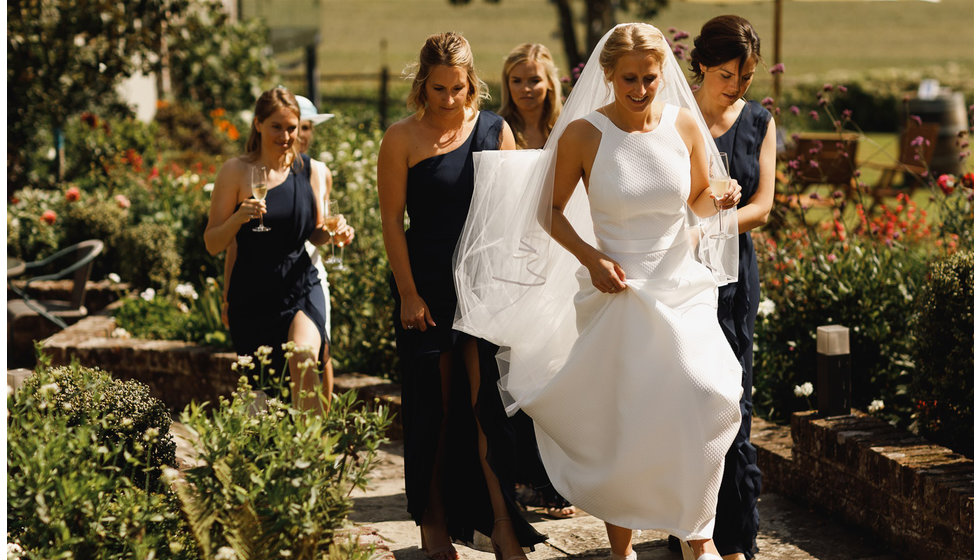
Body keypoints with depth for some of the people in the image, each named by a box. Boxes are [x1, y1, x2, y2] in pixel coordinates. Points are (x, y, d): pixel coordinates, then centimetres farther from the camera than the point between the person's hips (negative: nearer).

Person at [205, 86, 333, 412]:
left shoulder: (308, 171, 6)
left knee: (303, 357, -28)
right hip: (253, 296, -1)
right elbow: (213, 244, -4)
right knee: (262, 388, 6)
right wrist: (239, 218, -23)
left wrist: (331, 232, -5)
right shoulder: (236, 171, -4)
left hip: (301, 287, 1)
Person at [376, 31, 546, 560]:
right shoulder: (402, 138, -3)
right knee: (434, 407, 6)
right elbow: (392, 219, -3)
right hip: (428, 286, -1)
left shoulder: (495, 131, 4)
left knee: (486, 400, -7)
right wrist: (408, 295, -7)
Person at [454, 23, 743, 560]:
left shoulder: (685, 124, 1)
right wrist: (591, 258, -11)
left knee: (703, 399, -18)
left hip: (680, 288, 2)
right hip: (615, 292, -2)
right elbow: (549, 212, 4)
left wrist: (720, 200, -7)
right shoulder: (583, 133, -7)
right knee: (619, 425, 4)